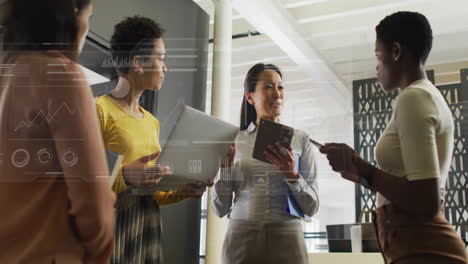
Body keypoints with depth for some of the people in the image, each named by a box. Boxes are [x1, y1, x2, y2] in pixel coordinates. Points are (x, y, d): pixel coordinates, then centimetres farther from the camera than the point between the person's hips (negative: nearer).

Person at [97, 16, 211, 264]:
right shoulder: (98, 111, -9)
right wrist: (123, 176, -27)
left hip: (147, 230, 7)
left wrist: (183, 191, 2)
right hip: (111, 228, -6)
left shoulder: (152, 122, 13)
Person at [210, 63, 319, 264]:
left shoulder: (300, 139, 2)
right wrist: (225, 166, -9)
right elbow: (220, 209, 4)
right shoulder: (233, 141, 5)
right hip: (240, 240, 1)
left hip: (286, 239, 0)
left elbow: (311, 208, 1)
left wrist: (292, 175, -15)